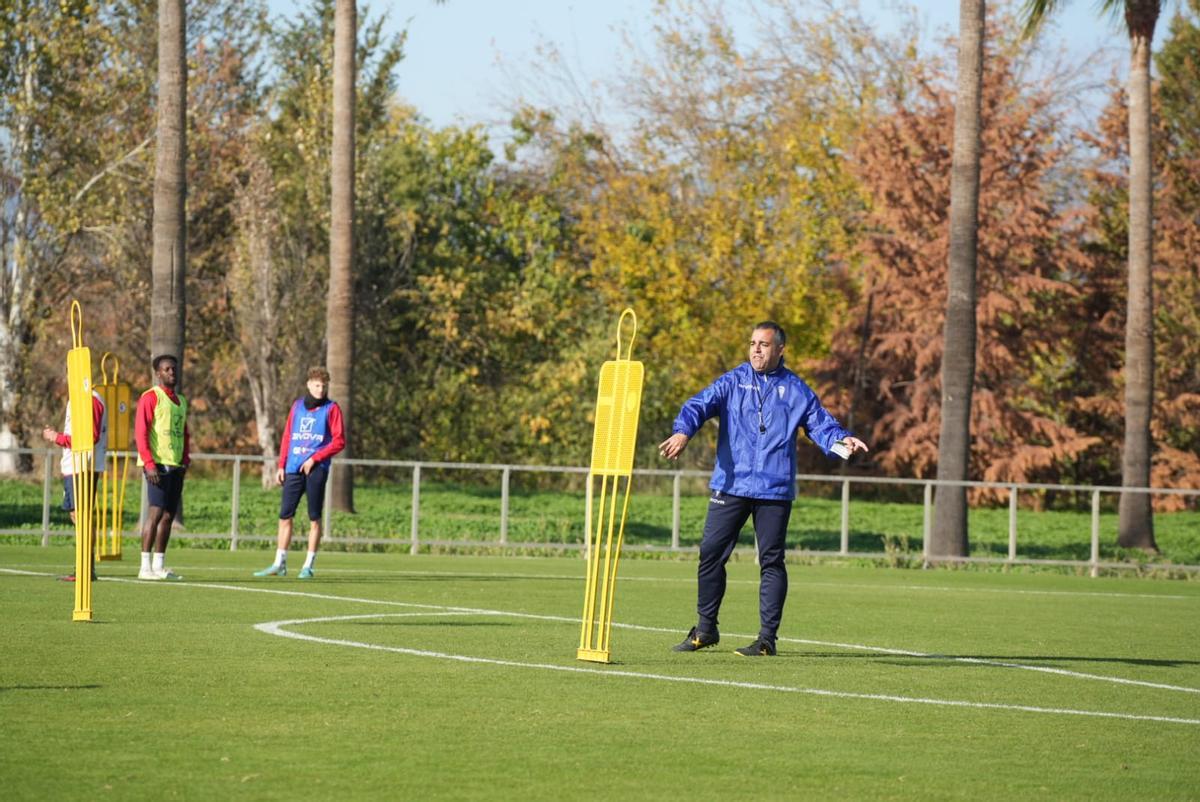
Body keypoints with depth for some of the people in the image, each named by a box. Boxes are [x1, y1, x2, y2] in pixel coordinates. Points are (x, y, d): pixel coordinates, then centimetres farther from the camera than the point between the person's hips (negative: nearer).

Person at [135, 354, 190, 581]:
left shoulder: (180, 400, 19)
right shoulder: (150, 397, -6)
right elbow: (140, 432, -12)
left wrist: (185, 461, 10)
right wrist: (149, 463, -19)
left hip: (176, 466, 8)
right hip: (158, 465, -8)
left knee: (169, 515, 7)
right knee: (156, 512, -12)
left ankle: (159, 566, 12)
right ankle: (146, 567, -11)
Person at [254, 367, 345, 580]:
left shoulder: (331, 409, 3)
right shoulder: (297, 406, 15)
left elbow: (339, 441, -3)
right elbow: (287, 437, 17)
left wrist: (314, 459, -10)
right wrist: (281, 466, 9)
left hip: (316, 468, -4)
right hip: (293, 470, 4)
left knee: (314, 518, -2)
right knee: (285, 516, 1)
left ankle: (308, 566, 3)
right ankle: (279, 564, 5)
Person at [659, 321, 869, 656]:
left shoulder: (795, 390, 8)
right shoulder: (733, 382, 6)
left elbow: (821, 424, 6)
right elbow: (700, 405, -7)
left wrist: (842, 440, -16)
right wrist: (683, 432, -27)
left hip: (775, 490, -1)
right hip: (730, 485, 1)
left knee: (772, 561, 0)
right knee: (711, 553, 2)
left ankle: (767, 637, 5)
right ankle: (706, 629, 16)